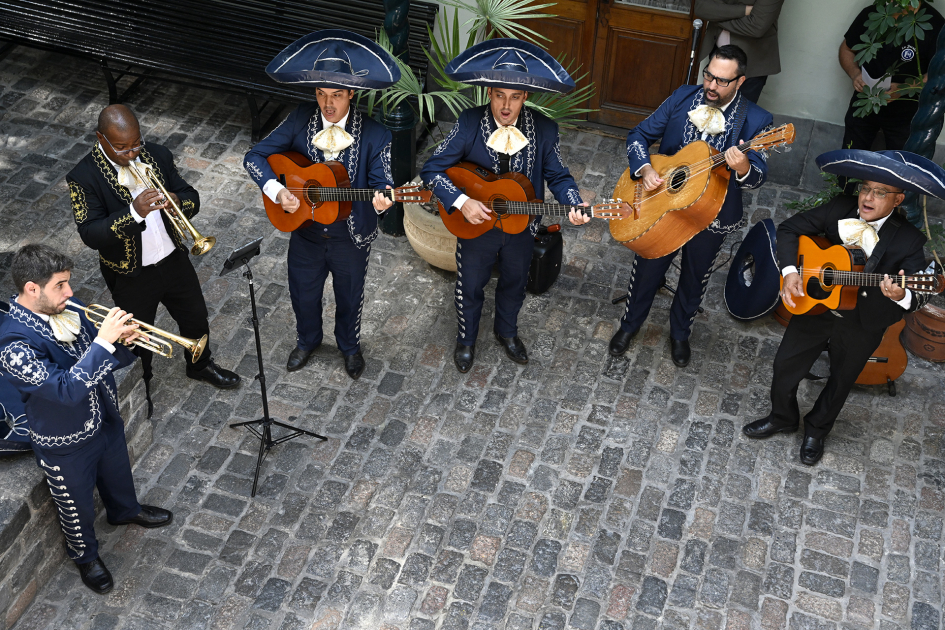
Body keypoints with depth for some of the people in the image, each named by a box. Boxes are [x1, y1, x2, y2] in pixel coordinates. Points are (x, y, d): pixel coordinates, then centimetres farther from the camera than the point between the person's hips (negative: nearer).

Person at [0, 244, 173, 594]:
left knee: (117, 473, 33)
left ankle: (125, 510, 64)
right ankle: (85, 555, 49)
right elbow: (67, 388, -40)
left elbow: (102, 362, 1)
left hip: (106, 420, 7)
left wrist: (122, 342, -21)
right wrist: (103, 341, -40)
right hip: (65, 444, -6)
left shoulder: (66, 309, -11)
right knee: (77, 506, 20)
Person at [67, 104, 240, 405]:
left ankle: (200, 364, 53)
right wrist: (134, 212, -41)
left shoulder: (157, 155, -6)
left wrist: (178, 202, -27)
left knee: (196, 320, 24)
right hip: (130, 276, -4)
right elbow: (90, 234, -28)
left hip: (174, 260, 4)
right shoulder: (83, 177, -21)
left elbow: (192, 197, -2)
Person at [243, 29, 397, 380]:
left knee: (349, 298, 22)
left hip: (351, 238, -2)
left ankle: (349, 346, 52)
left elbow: (381, 181, -19)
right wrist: (276, 191, -27)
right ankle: (308, 340, 55)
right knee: (303, 294, 24)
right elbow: (255, 157, -11)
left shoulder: (374, 135, -20)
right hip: (306, 234, 2)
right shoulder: (301, 121, -13)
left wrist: (381, 199, -44)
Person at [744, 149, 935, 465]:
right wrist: (789, 271, -20)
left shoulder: (908, 240, -19)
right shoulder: (839, 208, -12)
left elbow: (917, 297, -22)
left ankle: (816, 430, 47)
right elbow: (789, 228, -5)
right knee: (785, 365, 15)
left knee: (841, 381, 19)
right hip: (815, 305, 2)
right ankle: (782, 418, 45)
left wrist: (901, 295, -47)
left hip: (863, 324, -2)